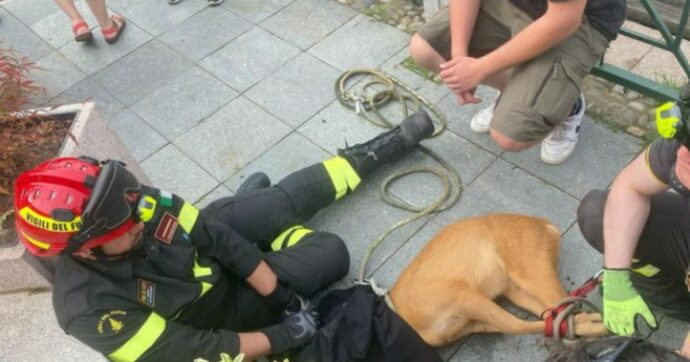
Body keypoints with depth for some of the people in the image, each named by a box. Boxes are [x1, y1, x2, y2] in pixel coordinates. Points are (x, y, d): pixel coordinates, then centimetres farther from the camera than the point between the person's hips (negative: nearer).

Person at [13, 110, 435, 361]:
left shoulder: (134, 201, -25)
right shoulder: (90, 307, -36)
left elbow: (208, 232, -17)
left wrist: (277, 291, -18)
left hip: (213, 243, 4)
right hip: (215, 305, -3)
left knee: (294, 196, -2)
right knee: (330, 254, -11)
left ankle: (388, 146, 20)